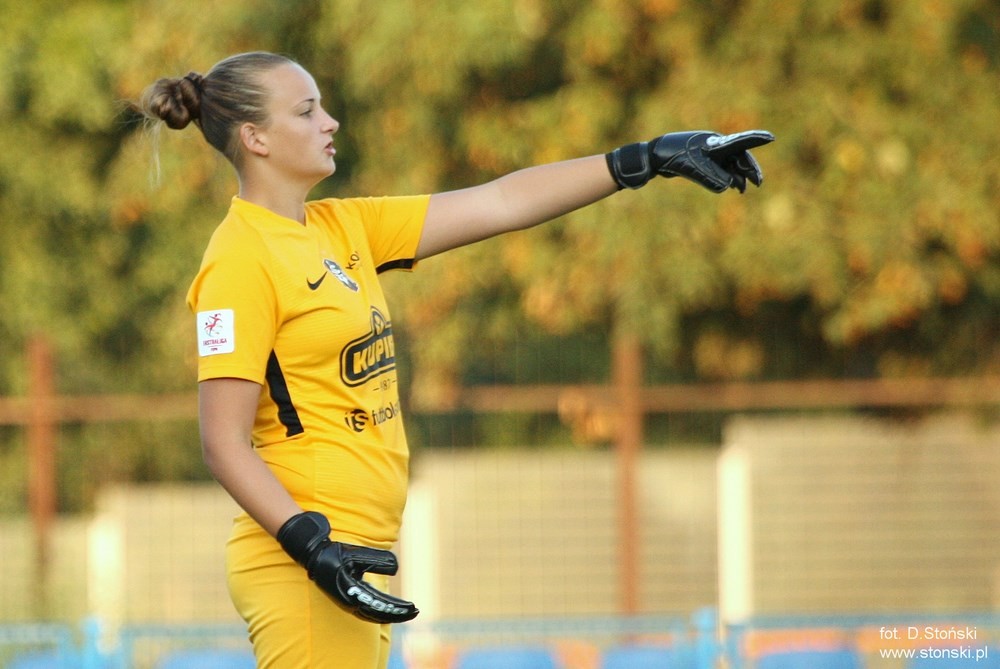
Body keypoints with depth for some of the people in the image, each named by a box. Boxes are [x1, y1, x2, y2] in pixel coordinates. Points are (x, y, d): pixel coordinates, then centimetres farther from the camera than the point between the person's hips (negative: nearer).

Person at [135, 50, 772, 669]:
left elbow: (498, 205, 14)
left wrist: (649, 159, 11)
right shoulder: (241, 260, -11)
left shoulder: (341, 230, 14)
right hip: (307, 565, -9)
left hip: (359, 559, 9)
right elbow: (224, 443, -16)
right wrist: (311, 544, -26)